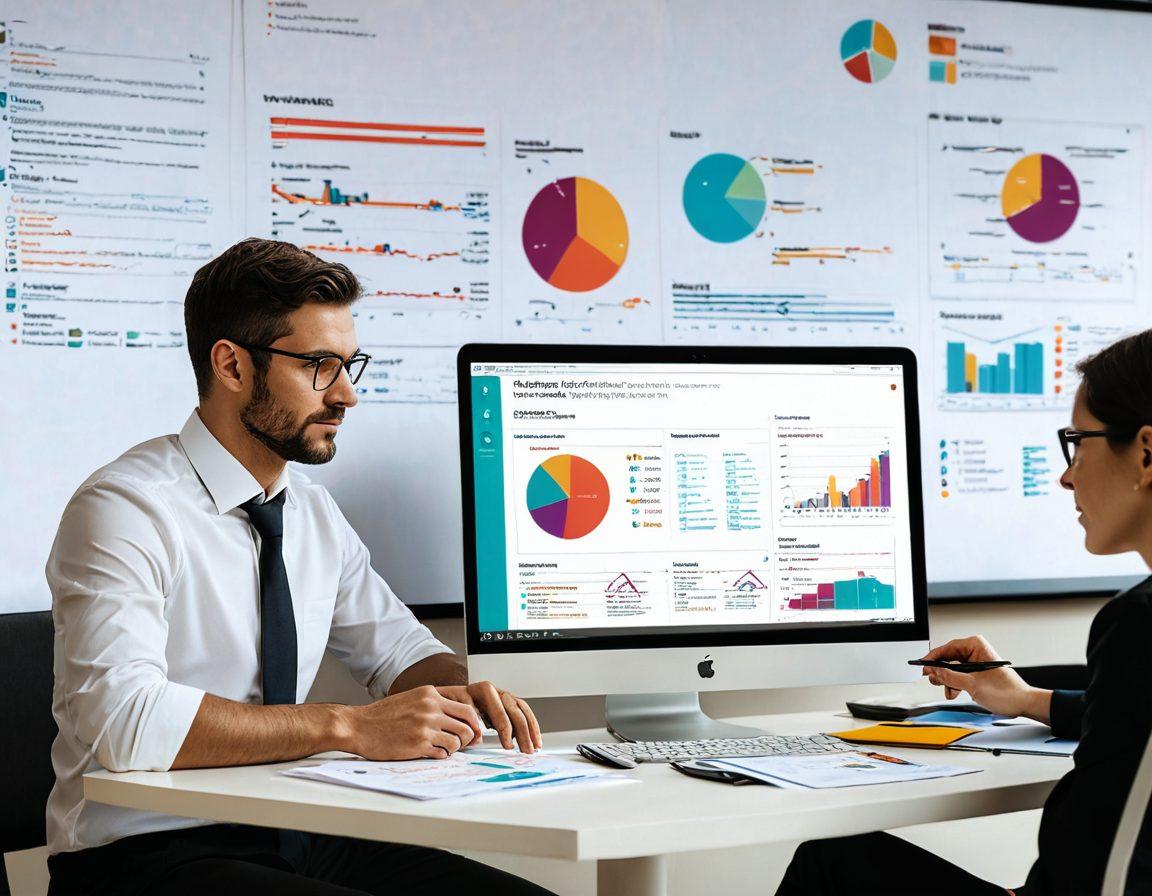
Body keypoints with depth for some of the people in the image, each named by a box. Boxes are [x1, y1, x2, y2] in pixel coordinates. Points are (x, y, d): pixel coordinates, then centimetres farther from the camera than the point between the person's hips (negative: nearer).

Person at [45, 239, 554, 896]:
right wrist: (349, 727, -27)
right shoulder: (126, 511, -14)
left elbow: (399, 648, 22)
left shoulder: (315, 513, 11)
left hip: (294, 841, 7)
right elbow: (125, 718, -27)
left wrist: (461, 693, -2)